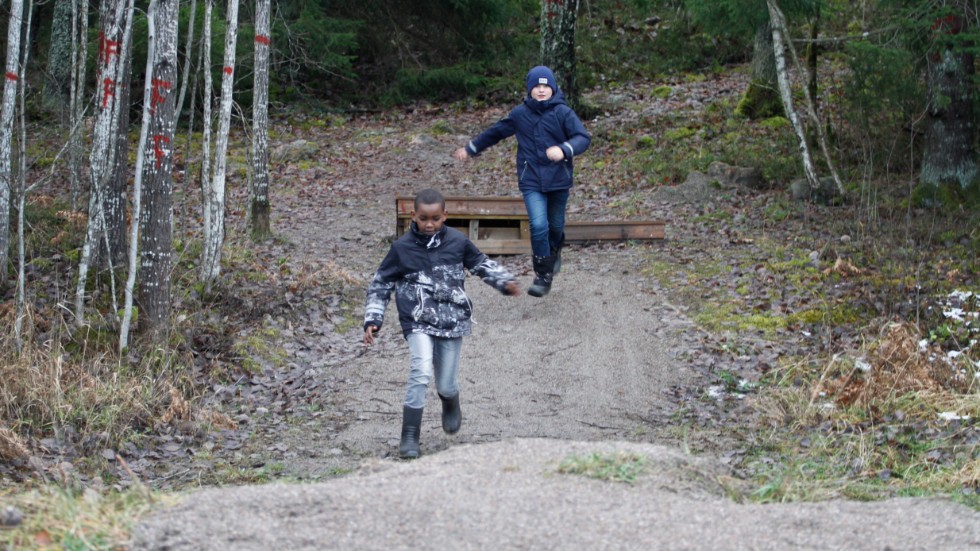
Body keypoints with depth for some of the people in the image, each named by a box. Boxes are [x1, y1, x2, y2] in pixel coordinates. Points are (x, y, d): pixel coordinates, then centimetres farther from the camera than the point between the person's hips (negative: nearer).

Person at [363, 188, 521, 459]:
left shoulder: (457, 242, -1)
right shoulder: (402, 248, -3)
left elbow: (481, 264, 16)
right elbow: (380, 284, 7)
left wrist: (505, 282, -1)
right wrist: (372, 321, 1)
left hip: (452, 322, 2)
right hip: (418, 322, -2)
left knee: (446, 384, 8)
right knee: (421, 372, -24)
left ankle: (451, 406, 48)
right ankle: (409, 437, -15)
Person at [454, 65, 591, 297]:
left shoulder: (563, 112, -7)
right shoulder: (520, 114, 2)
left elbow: (583, 137, -16)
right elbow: (496, 132, 18)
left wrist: (564, 149, -36)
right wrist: (471, 149, 27)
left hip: (559, 180, 0)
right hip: (532, 181, 0)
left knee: (556, 226, 13)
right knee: (538, 226, -15)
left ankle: (554, 252, 48)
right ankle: (543, 276, -2)